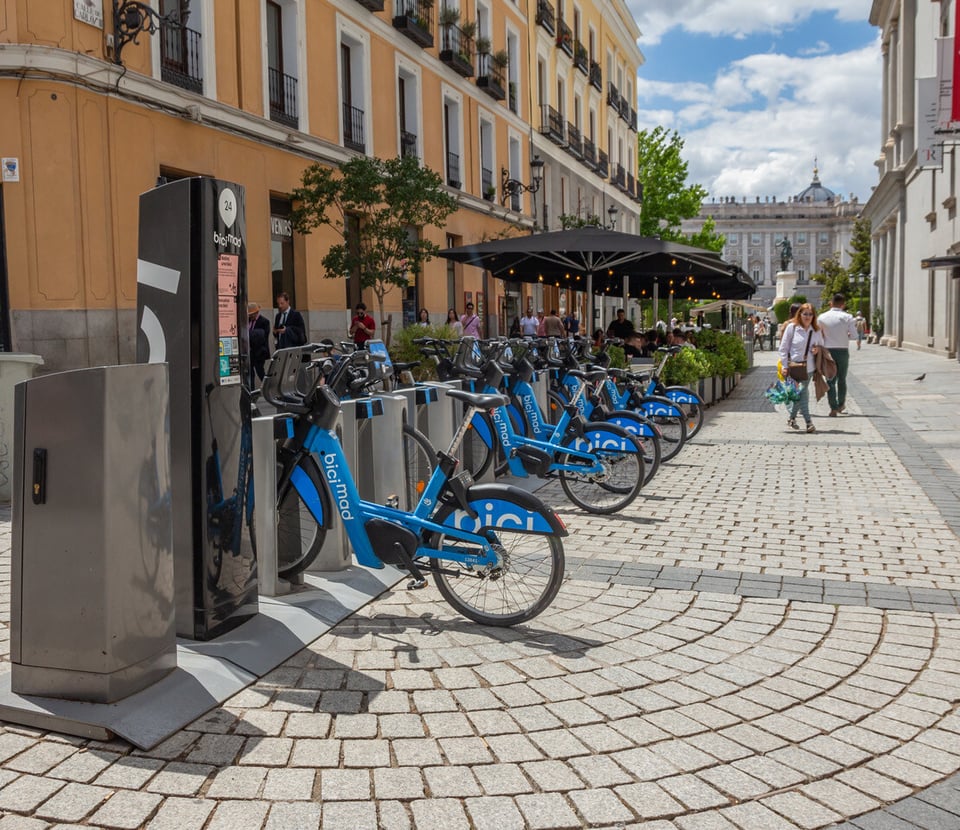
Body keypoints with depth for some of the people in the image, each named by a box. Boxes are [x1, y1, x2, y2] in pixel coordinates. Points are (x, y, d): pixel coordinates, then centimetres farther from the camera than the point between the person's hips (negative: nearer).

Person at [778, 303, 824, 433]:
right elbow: (783, 348, -2)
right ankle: (808, 422, -10)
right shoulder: (791, 327, -4)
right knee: (802, 393, -10)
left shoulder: (816, 330, 8)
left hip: (809, 367, 4)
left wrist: (818, 349, -2)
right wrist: (785, 366, -7)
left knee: (801, 393, 7)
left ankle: (792, 418, 25)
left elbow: (821, 344, 23)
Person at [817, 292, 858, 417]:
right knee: (842, 379, 17)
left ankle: (833, 409, -1)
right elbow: (854, 336, -8)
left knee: (830, 380, 4)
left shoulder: (822, 317, -2)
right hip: (843, 351, 0)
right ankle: (841, 405, 27)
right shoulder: (847, 317, -6)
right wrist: (845, 335, 10)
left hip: (828, 351, 0)